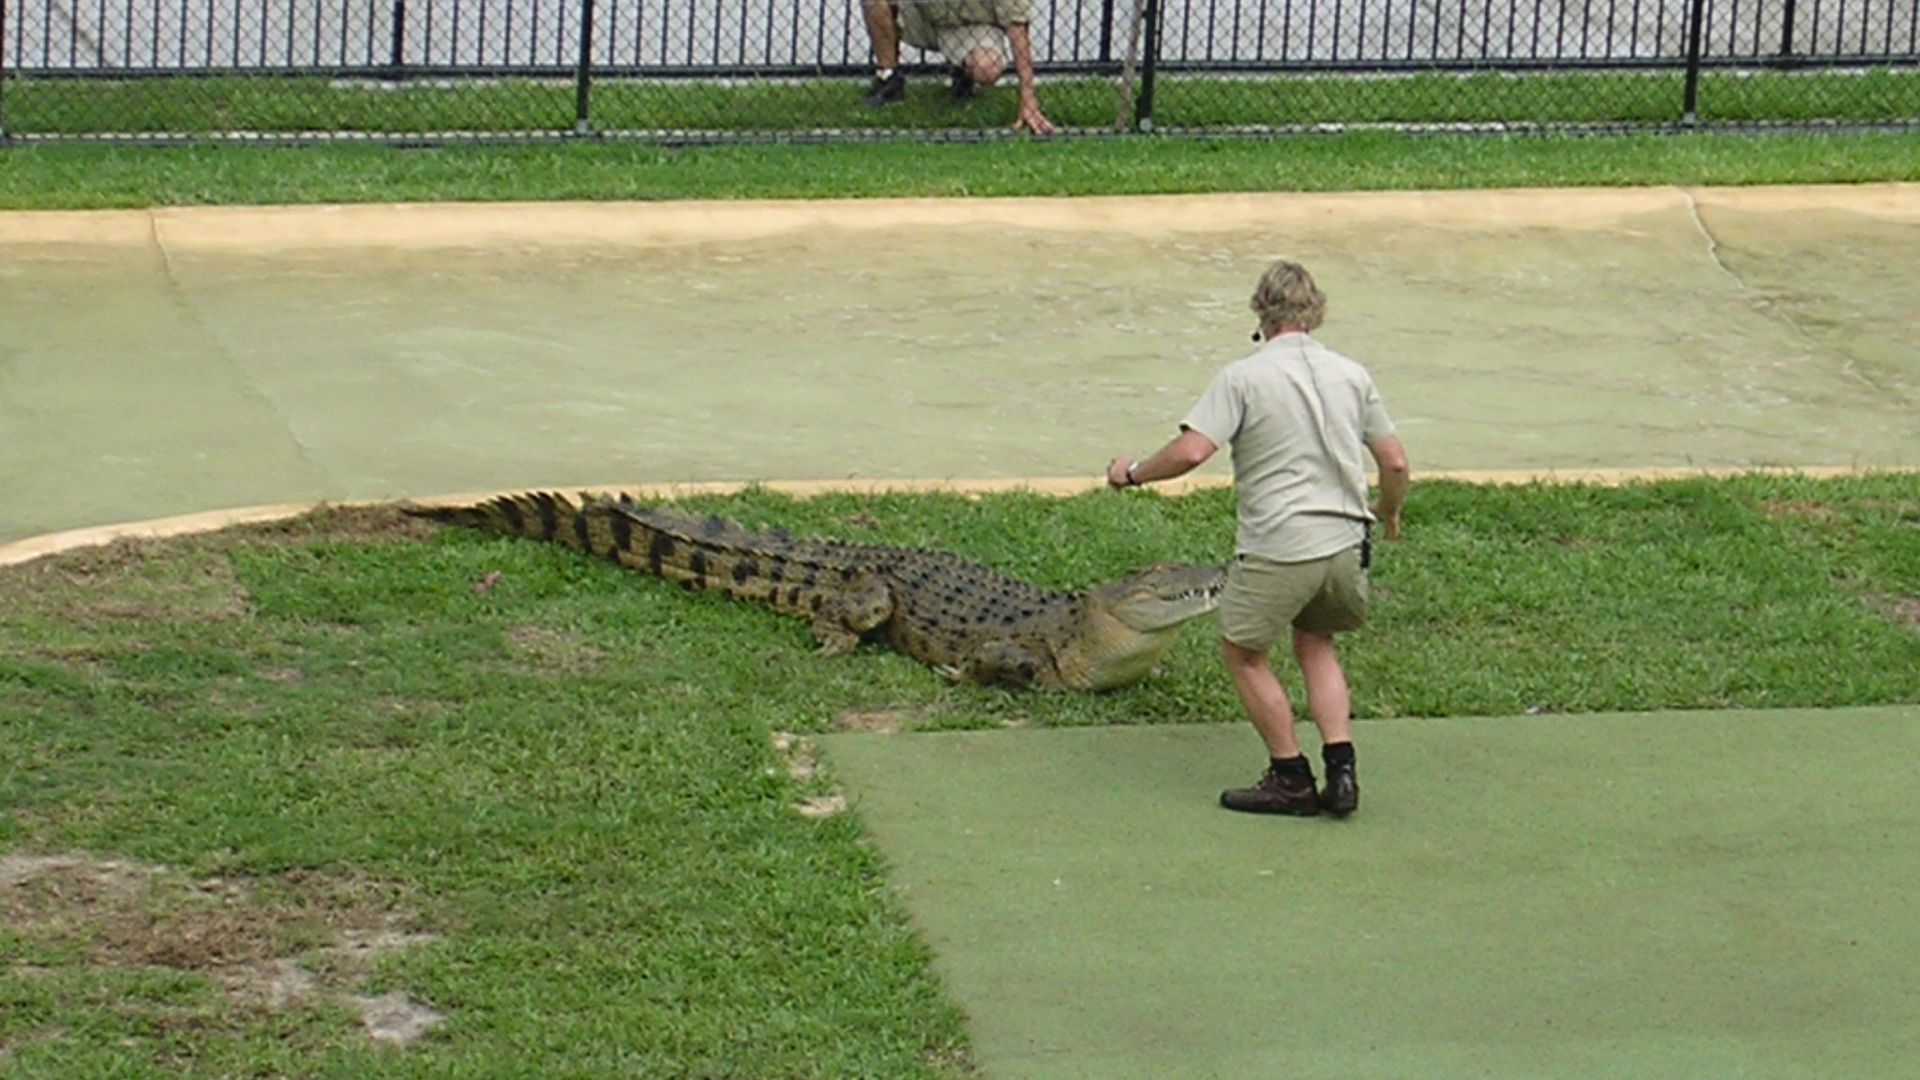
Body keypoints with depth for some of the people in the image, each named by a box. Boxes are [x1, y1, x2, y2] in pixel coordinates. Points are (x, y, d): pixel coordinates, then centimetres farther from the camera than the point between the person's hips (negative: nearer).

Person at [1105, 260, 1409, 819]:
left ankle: (1291, 779, 15)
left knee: (1243, 652, 13)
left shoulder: (1244, 378, -8)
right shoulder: (1351, 375, 7)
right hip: (1345, 542, 6)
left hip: (1277, 547, -6)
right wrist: (1389, 514, 29)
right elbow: (1395, 462, 10)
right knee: (1316, 645, 24)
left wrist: (1133, 474, 1)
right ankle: (1341, 770, 11)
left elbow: (1191, 451, -16)